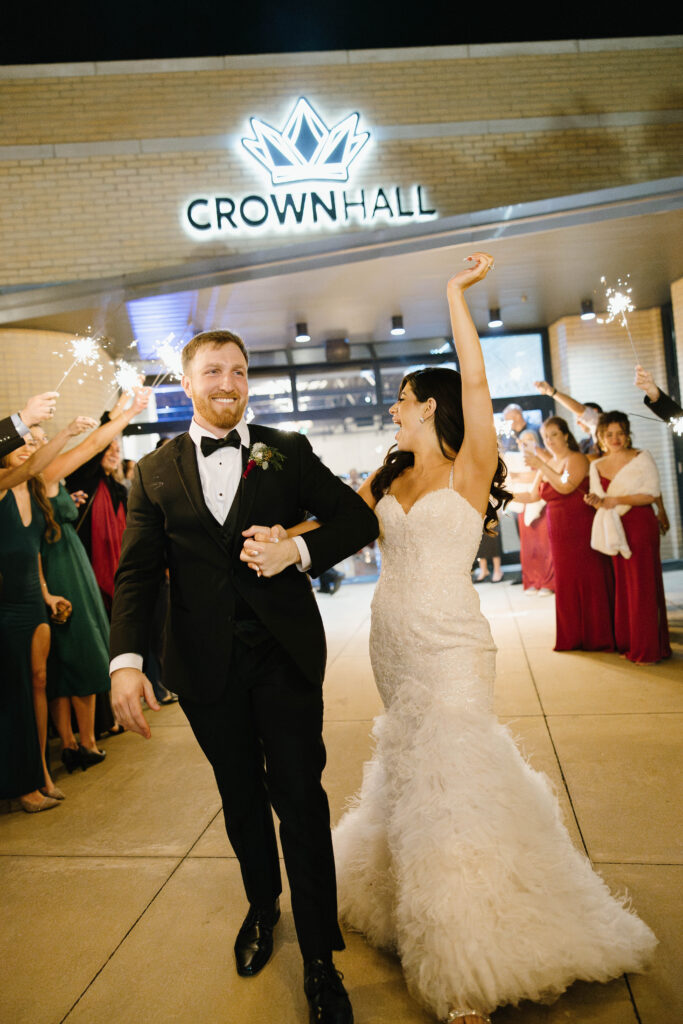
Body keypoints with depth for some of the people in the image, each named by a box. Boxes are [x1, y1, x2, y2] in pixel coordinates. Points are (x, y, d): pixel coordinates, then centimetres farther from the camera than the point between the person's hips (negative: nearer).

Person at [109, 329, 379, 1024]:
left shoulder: (287, 452, 2)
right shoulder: (156, 470, 5)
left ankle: (319, 961, 20)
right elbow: (136, 571, 0)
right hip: (207, 666, 2)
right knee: (241, 797, 19)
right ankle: (262, 906, 45)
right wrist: (126, 659, -13)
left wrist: (302, 550, -17)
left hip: (286, 654, -2)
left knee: (300, 799, 3)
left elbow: (360, 518, 2)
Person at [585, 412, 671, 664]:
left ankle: (649, 648, 2)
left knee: (643, 584, -4)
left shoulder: (642, 458, -2)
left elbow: (651, 493, -9)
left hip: (641, 526, -5)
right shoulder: (597, 466, 12)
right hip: (615, 529, 5)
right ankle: (628, 643, 15)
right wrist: (596, 501, -7)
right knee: (622, 584, 6)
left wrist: (616, 500, -15)